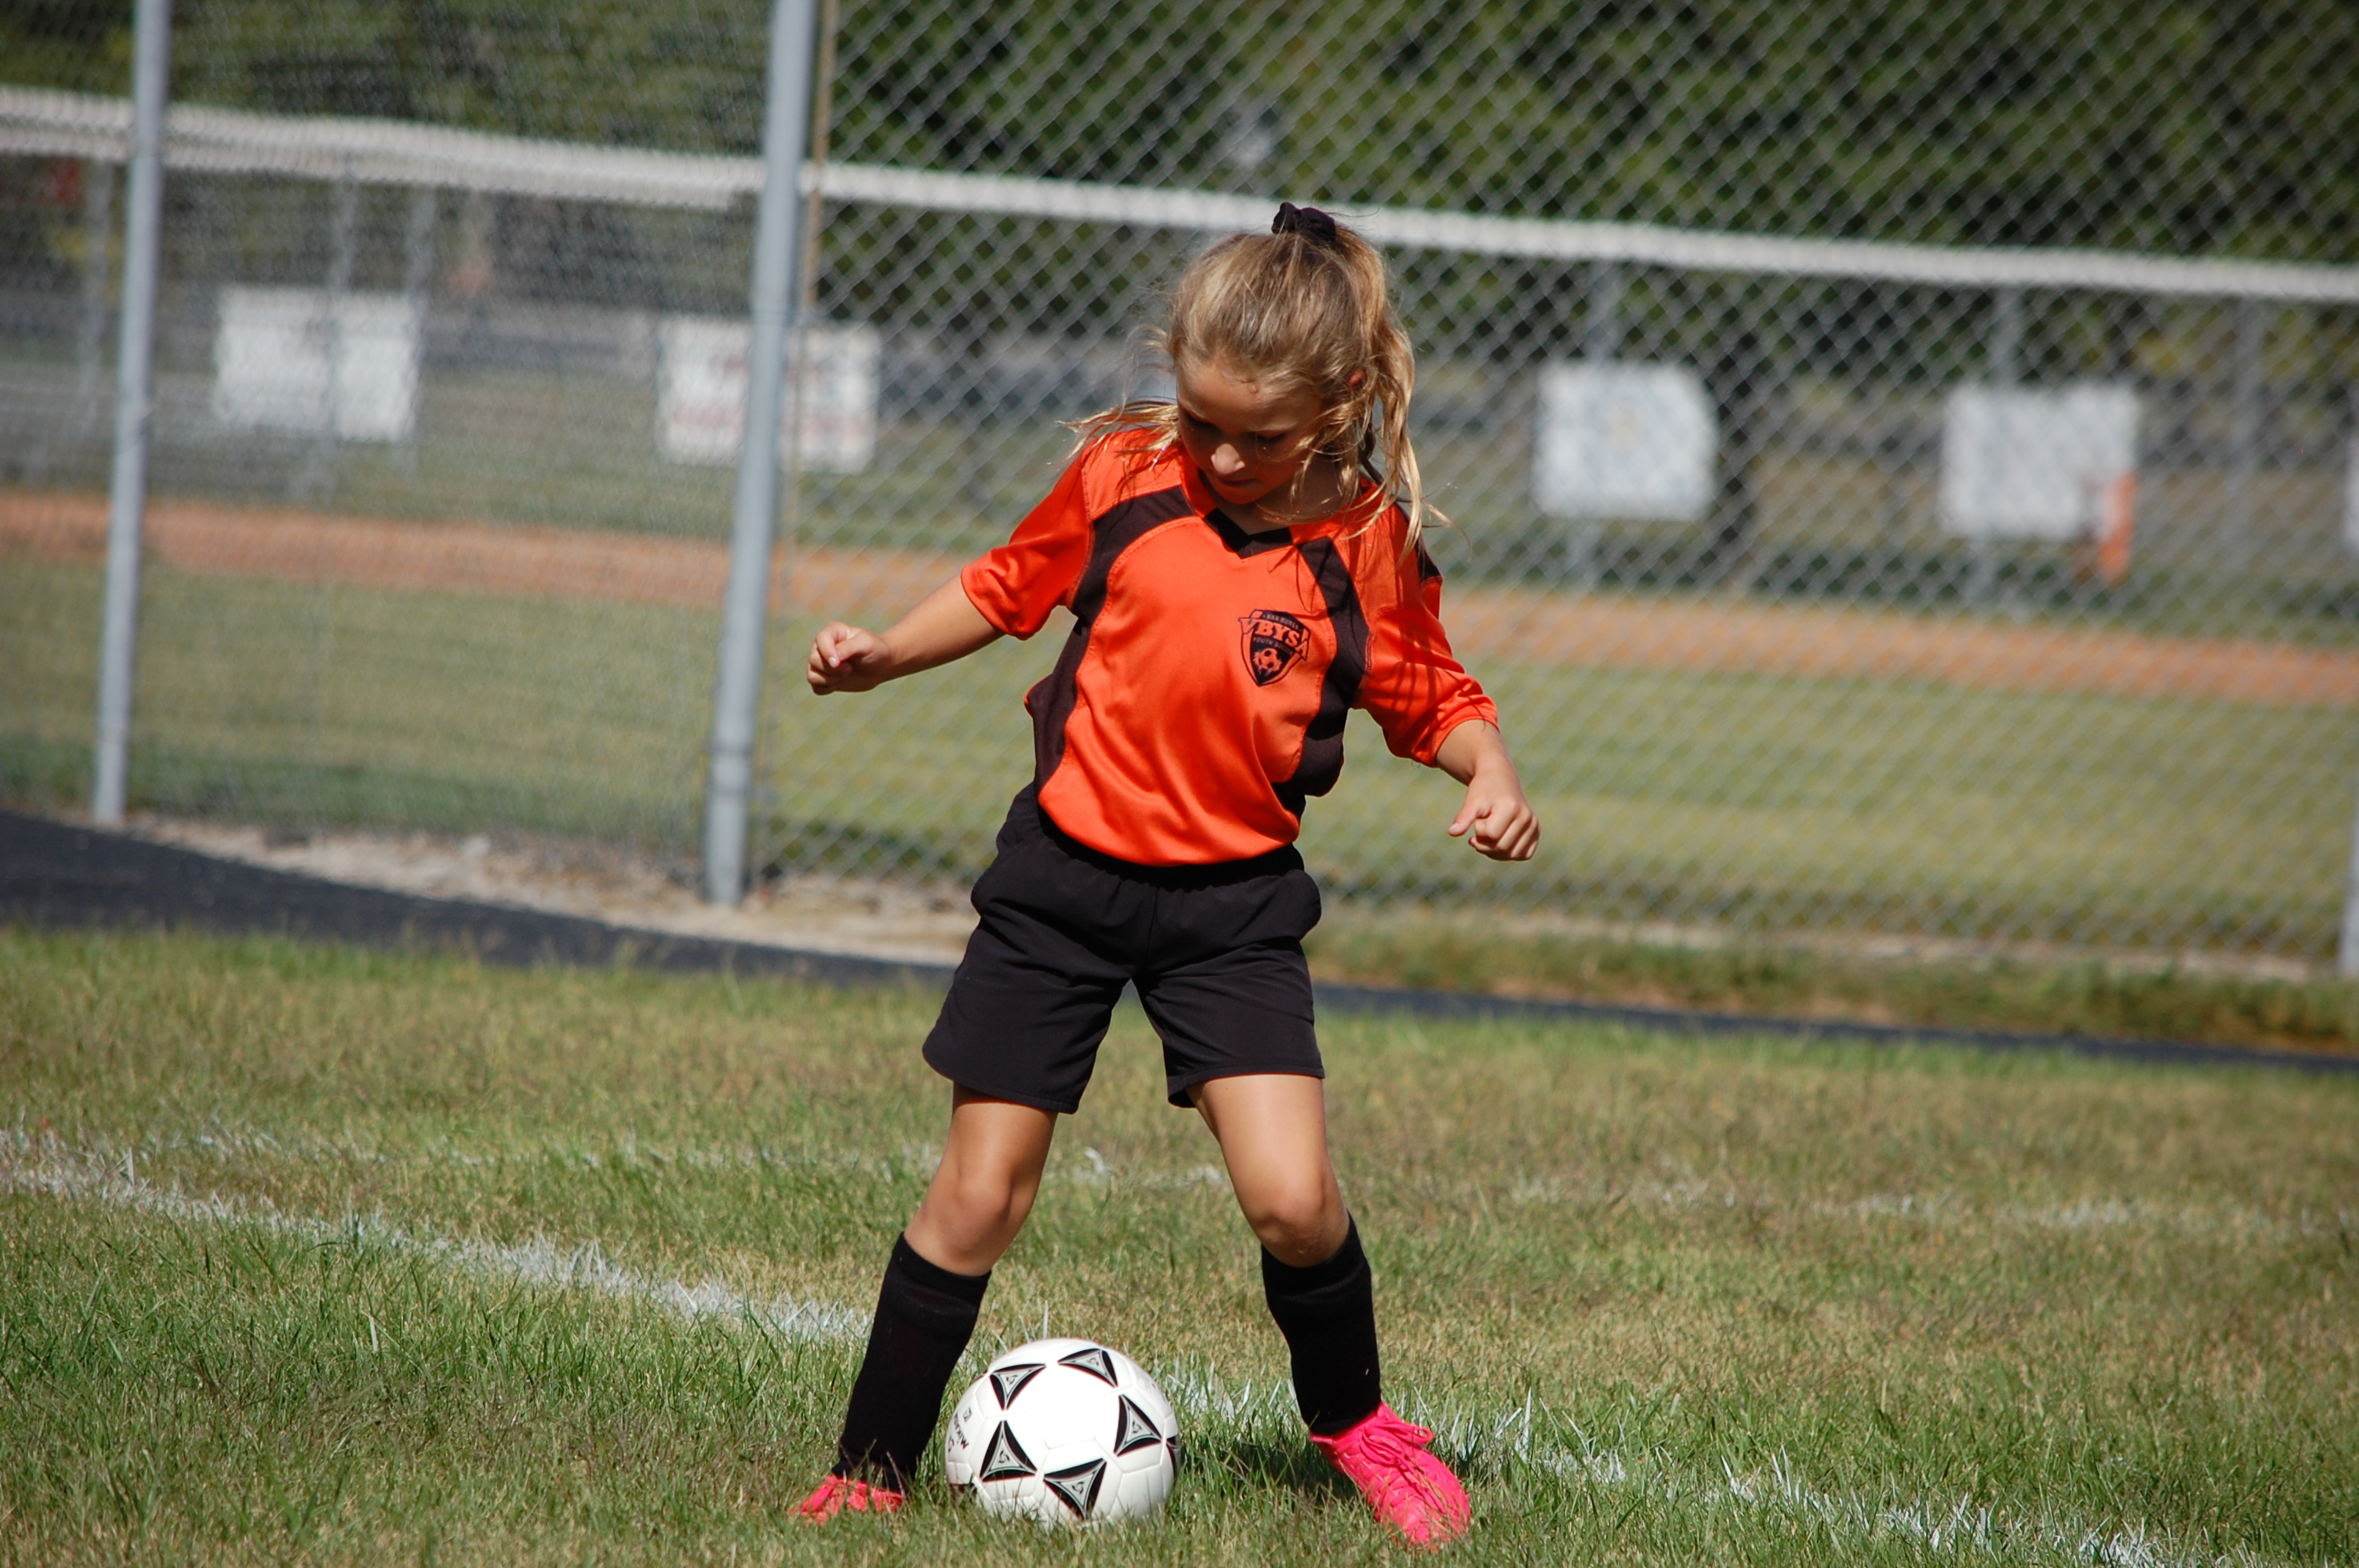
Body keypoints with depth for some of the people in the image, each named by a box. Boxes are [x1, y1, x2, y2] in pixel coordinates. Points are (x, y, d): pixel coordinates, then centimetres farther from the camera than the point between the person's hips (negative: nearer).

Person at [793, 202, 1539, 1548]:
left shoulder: (1366, 541, -6)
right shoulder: (1122, 476, -4)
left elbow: (1432, 695, 7)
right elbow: (1008, 589, 12)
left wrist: (1491, 773, -12)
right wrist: (881, 657, 0)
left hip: (1234, 897, -1)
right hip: (1065, 872, 1)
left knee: (1292, 1198, -14)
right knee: (980, 1197, 2)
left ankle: (1352, 1417, 15)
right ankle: (870, 1474, 14)